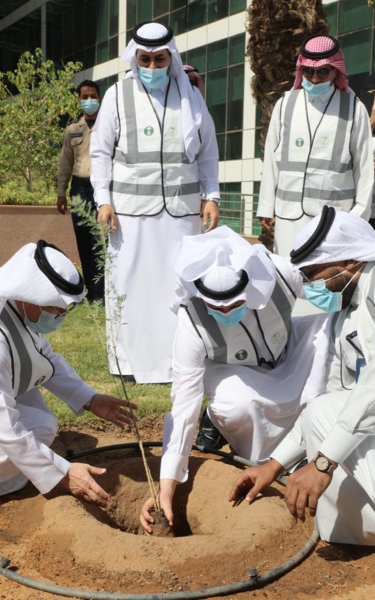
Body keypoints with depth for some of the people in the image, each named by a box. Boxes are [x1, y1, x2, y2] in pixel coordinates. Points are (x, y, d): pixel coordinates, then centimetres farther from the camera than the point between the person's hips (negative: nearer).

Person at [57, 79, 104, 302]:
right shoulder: (72, 128, 12)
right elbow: (66, 162, 17)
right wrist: (62, 192, 15)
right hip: (80, 187, 5)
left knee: (100, 242, -10)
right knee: (84, 242, 8)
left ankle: (101, 293, -5)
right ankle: (91, 290, 20)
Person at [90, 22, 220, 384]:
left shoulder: (190, 95, 9)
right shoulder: (117, 95, 4)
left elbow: (207, 151, 13)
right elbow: (101, 153, 5)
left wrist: (211, 195, 5)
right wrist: (103, 199, -4)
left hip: (181, 208, 1)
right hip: (131, 209, -1)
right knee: (130, 283, 0)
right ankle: (131, 361, 11)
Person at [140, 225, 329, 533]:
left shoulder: (282, 274, -33)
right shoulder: (192, 323, -35)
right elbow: (184, 407, -32)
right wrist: (166, 485, -35)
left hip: (290, 360, 3)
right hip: (234, 373, -2)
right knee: (235, 404, -37)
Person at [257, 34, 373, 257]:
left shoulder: (353, 108, 5)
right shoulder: (285, 105, 9)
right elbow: (272, 158, 10)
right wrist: (266, 206, 8)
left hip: (337, 213, -1)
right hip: (290, 212, 2)